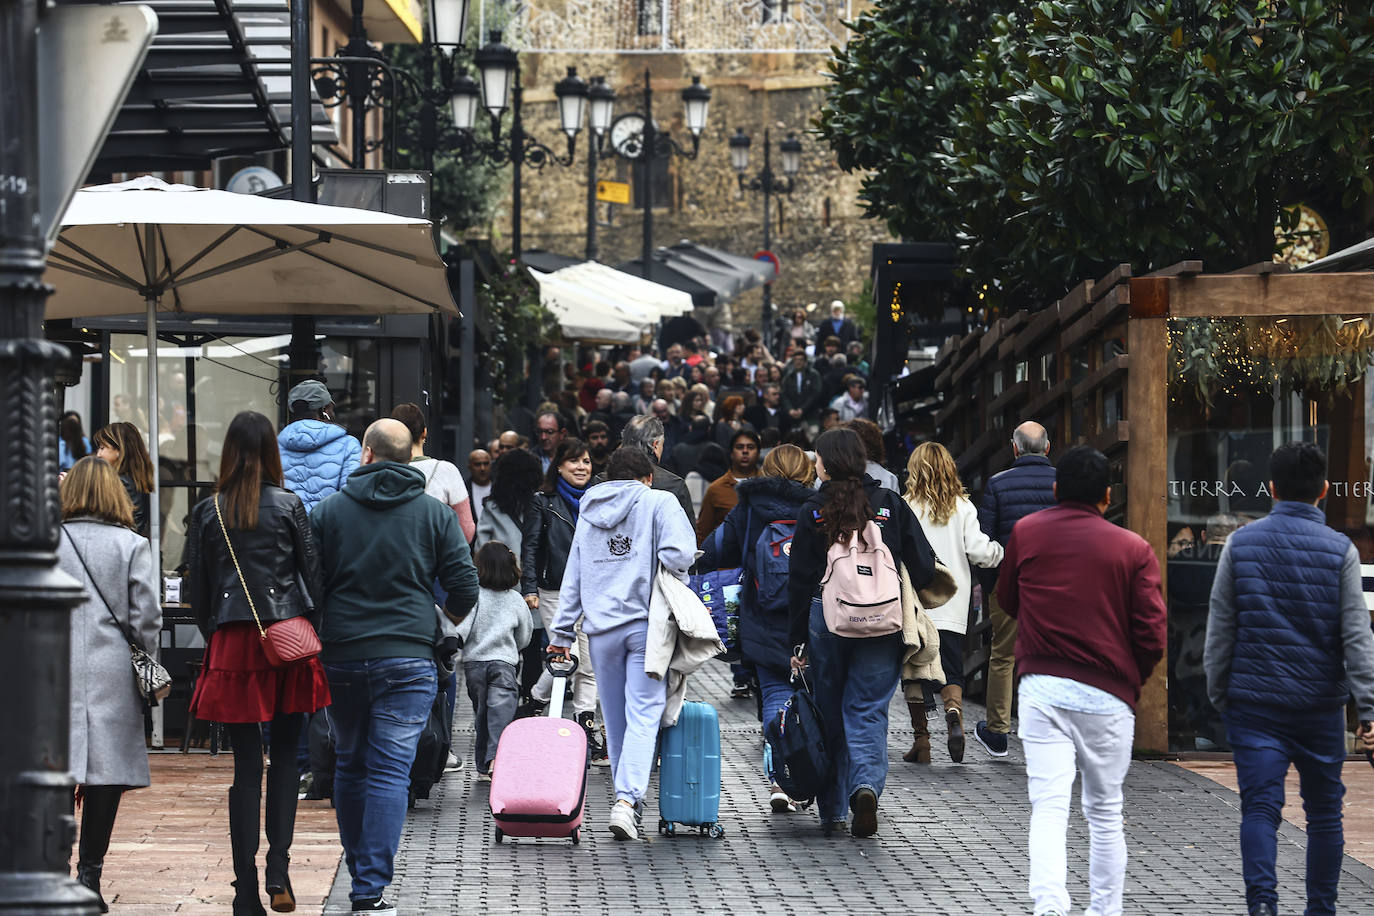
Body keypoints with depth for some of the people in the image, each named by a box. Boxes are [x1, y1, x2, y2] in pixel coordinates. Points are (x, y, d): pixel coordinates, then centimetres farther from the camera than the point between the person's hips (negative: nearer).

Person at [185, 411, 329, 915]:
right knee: (286, 755, 12)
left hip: (232, 642, 1)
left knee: (246, 765, 4)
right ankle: (278, 867, -3)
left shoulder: (207, 513, 2)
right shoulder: (289, 506, -2)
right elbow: (313, 573, -1)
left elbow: (198, 586, 5)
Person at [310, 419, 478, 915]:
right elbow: (464, 585, -1)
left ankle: (359, 870, 25)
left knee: (350, 765, 17)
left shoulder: (327, 511, 2)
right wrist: (442, 621, 20)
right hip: (407, 661, -1)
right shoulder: (434, 513, 1)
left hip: (341, 657, 2)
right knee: (390, 772, -4)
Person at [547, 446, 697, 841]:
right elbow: (679, 554, -15)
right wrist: (673, 572, 7)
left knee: (615, 719, 13)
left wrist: (562, 631, 18)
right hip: (646, 622, -4)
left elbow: (573, 576, 15)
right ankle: (628, 798, -23)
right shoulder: (657, 502, 0)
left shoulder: (588, 512, 14)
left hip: (601, 627, 4)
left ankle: (627, 798, 20)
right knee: (643, 715, -7)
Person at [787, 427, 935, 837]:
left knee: (830, 712, 11)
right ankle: (867, 784, -22)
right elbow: (924, 567, 0)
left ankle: (832, 811, 14)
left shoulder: (814, 511, -2)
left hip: (827, 622, -1)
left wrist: (798, 641, 3)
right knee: (868, 710, 4)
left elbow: (800, 581, -2)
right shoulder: (891, 504, 2)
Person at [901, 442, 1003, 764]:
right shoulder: (963, 507, 2)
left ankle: (921, 739, 6)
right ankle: (954, 714, -24)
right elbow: (978, 550, -4)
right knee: (951, 672, 4)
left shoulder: (906, 508, -4)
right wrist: (999, 551, 15)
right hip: (952, 608, 1)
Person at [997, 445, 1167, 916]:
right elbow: (1153, 638, -4)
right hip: (1108, 696, 0)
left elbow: (1007, 601, 23)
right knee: (1105, 814, 14)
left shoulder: (1025, 532, 6)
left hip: (1041, 688, 0)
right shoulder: (1134, 548, -1)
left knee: (1048, 808, -7)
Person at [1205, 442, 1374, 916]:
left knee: (1260, 807, -4)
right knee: (1324, 812, 13)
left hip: (1254, 702, 0)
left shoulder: (1241, 543, 0)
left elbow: (1220, 628, 2)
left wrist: (1218, 694, 12)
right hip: (1320, 703, 0)